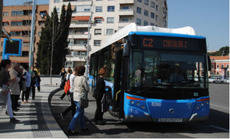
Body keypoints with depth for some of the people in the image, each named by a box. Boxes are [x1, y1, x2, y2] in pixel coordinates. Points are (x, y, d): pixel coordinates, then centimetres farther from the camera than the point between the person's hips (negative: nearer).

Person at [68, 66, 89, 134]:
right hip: (81, 98, -8)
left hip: (75, 96, 8)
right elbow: (87, 89, -11)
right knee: (78, 113, -2)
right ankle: (71, 128, -2)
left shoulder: (76, 78, 5)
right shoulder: (83, 78, -18)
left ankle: (82, 127, 31)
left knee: (81, 112, 19)